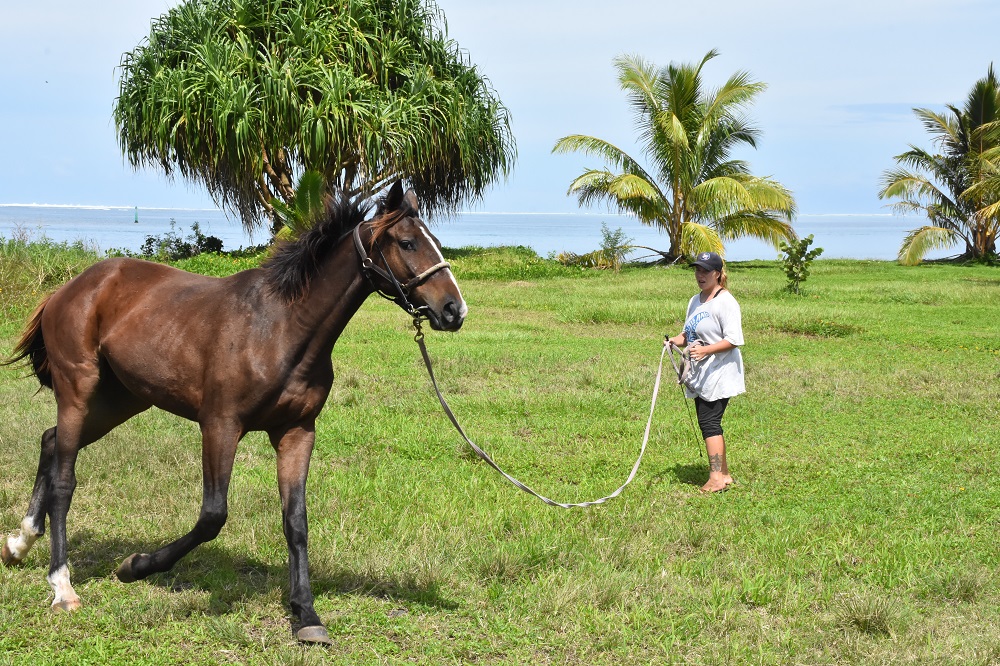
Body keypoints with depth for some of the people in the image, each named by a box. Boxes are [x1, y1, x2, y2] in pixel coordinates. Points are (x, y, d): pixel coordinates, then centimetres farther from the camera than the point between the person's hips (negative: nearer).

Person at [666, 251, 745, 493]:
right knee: (709, 423, 11)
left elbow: (733, 340, -19)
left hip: (719, 372, -9)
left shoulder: (725, 302, -12)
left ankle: (716, 477, -12)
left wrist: (706, 350, -29)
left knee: (709, 423, -12)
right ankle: (724, 474, 18)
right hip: (700, 374, 9)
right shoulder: (695, 301, 16)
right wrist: (678, 340, 3)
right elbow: (691, 334, 25)